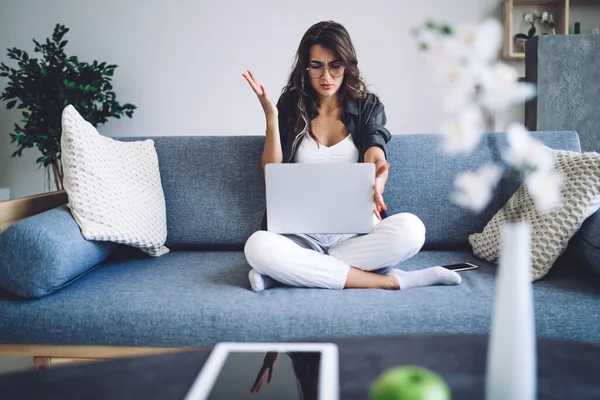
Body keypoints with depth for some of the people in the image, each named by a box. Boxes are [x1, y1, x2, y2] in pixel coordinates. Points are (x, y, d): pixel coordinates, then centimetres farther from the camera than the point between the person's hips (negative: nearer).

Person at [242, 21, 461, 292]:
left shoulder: (367, 105, 7)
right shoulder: (291, 104, 7)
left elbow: (376, 159, -12)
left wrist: (376, 184, -37)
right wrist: (271, 117, -11)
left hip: (356, 232, 1)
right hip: (302, 234, 0)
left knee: (410, 228, -30)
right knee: (257, 246, -33)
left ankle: (290, 271, -23)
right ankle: (387, 281, -26)